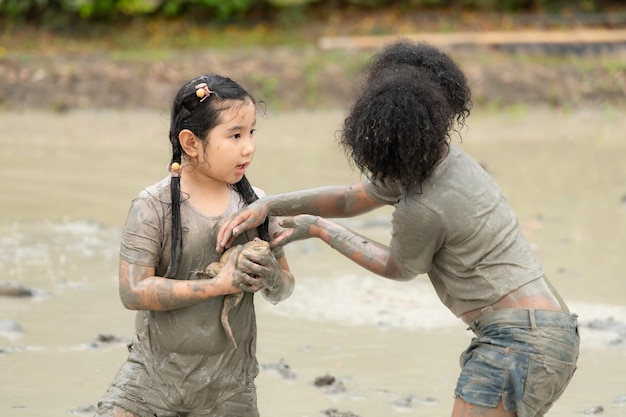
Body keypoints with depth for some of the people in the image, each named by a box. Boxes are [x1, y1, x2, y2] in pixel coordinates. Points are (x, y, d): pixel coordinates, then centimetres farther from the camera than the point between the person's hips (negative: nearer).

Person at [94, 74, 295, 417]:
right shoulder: (154, 206, -10)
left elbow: (283, 291, 9)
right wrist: (218, 284, -22)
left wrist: (273, 279, -16)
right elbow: (133, 291, -19)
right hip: (154, 374, -3)